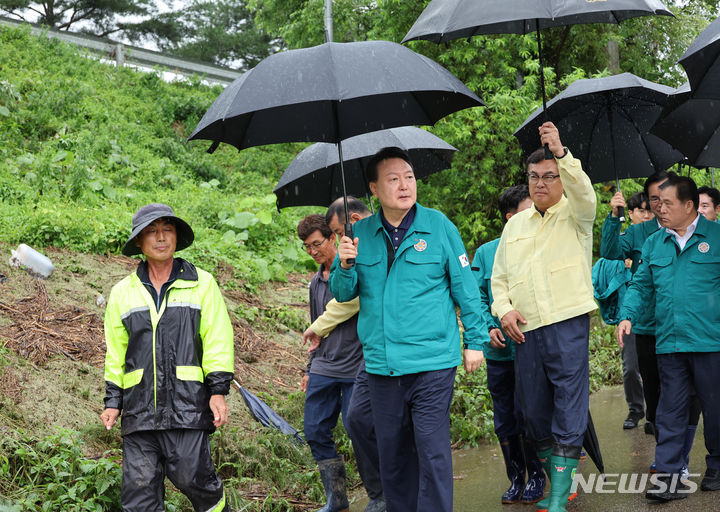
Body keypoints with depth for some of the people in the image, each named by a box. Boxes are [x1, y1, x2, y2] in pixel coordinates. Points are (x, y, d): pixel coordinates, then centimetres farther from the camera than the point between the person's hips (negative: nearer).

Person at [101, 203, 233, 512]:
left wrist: (218, 390, -4)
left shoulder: (201, 284, 8)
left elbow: (217, 340, 4)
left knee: (191, 475, -10)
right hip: (140, 409, 3)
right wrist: (112, 401, 13)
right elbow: (116, 352, 19)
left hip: (187, 405, -3)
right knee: (139, 486, -1)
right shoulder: (123, 292, 15)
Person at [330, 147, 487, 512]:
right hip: (381, 364, 3)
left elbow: (465, 287, 4)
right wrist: (346, 266, -13)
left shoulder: (437, 225, -1)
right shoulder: (360, 233, 6)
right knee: (391, 452, 12)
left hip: (432, 362, -3)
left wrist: (476, 341, 5)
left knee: (433, 451, -5)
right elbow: (342, 294, 8)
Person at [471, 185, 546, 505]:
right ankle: (515, 478, 25)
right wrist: (489, 327, -10)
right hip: (498, 351, 3)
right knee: (504, 420, 10)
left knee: (526, 417, -3)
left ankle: (536, 476, 15)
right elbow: (477, 297, 5)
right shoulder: (486, 253, 6)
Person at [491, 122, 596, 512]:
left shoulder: (574, 215, 5)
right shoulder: (515, 225, 19)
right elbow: (499, 276, 22)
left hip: (568, 325, -5)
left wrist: (561, 153, -33)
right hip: (525, 330, 5)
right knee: (534, 410, 8)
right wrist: (504, 308, 2)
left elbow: (583, 192, -19)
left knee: (569, 410, -7)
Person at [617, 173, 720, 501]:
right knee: (670, 412, 4)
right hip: (669, 344, 4)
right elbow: (641, 285, 15)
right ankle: (668, 476, 5)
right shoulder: (654, 244, 13)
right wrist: (628, 315, -1)